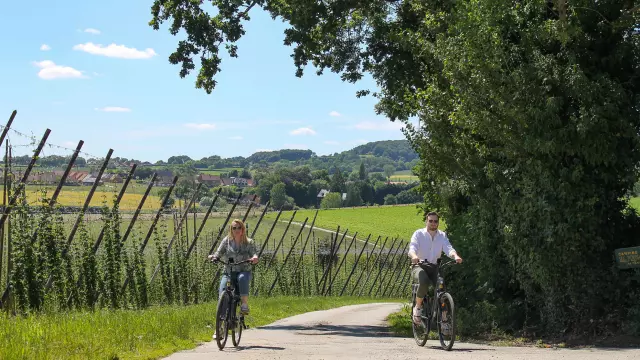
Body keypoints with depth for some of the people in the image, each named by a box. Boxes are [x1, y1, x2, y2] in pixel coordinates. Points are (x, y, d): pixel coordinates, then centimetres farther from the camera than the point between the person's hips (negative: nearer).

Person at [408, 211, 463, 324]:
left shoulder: (442, 235, 8)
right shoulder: (418, 234, -1)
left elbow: (448, 248, -8)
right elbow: (412, 248, -17)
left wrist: (455, 256, -32)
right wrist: (414, 256, -42)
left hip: (434, 267, 3)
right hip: (419, 266, -3)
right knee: (424, 281, -36)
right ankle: (417, 307, -15)